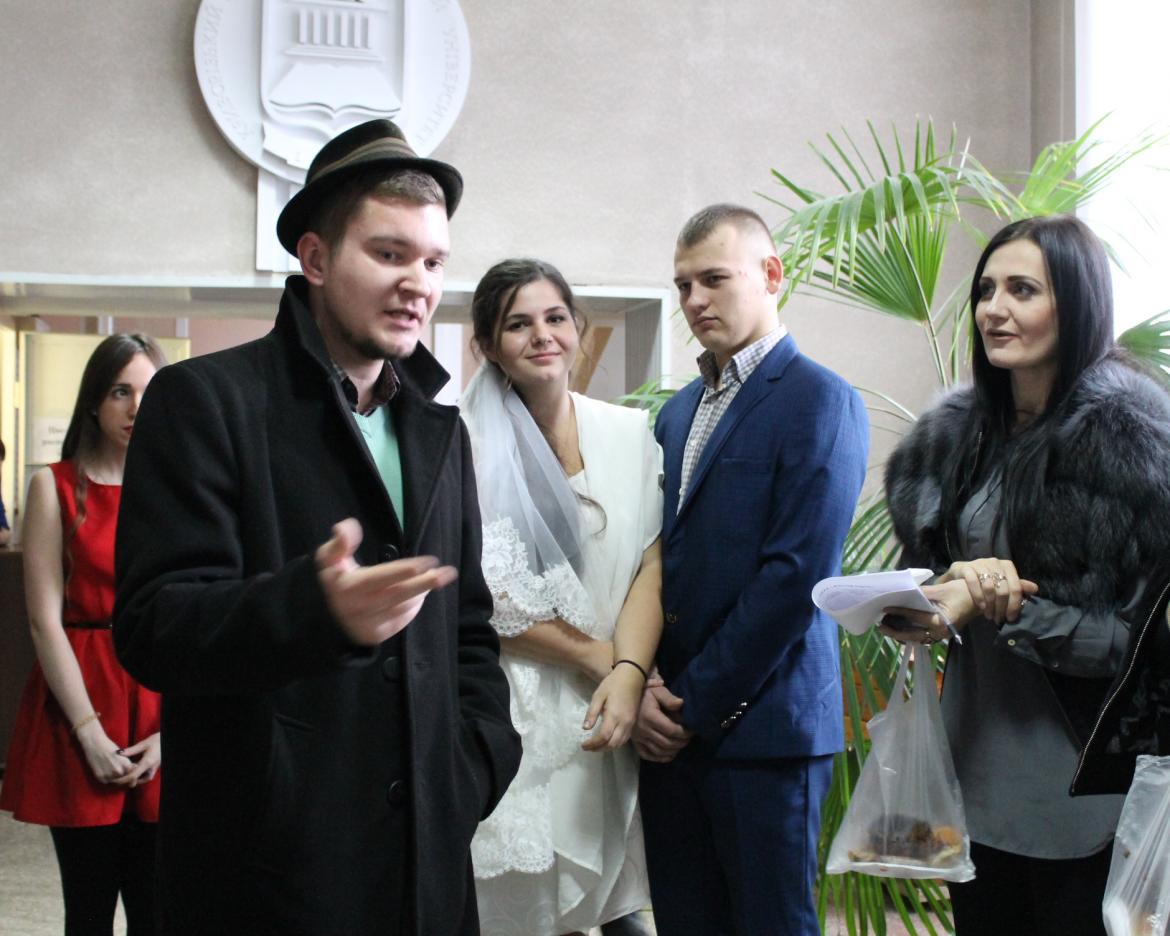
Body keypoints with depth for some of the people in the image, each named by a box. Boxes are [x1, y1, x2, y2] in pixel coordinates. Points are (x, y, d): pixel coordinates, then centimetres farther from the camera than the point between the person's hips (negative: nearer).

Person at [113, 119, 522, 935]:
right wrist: (315, 606, -31)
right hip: (267, 862, -5)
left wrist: (475, 768, 3)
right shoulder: (206, 400, -6)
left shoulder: (441, 430, 14)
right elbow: (154, 627, -15)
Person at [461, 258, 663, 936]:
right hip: (514, 713, -3)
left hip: (614, 716, 3)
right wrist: (606, 660, -9)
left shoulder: (630, 433, 7)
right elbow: (488, 598, -8)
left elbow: (650, 567, 0)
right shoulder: (468, 444, -5)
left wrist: (630, 674, -16)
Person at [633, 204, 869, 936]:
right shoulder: (679, 412, 16)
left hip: (764, 726, -6)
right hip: (671, 728, 6)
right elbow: (661, 556, 15)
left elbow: (795, 575, -15)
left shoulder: (820, 401, -7)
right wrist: (646, 687, -1)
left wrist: (697, 706, -13)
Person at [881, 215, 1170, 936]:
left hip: (1078, 773, -6)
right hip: (978, 751, 6)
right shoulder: (961, 431, 8)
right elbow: (922, 559, 13)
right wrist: (957, 579, -10)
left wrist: (988, 603, -22)